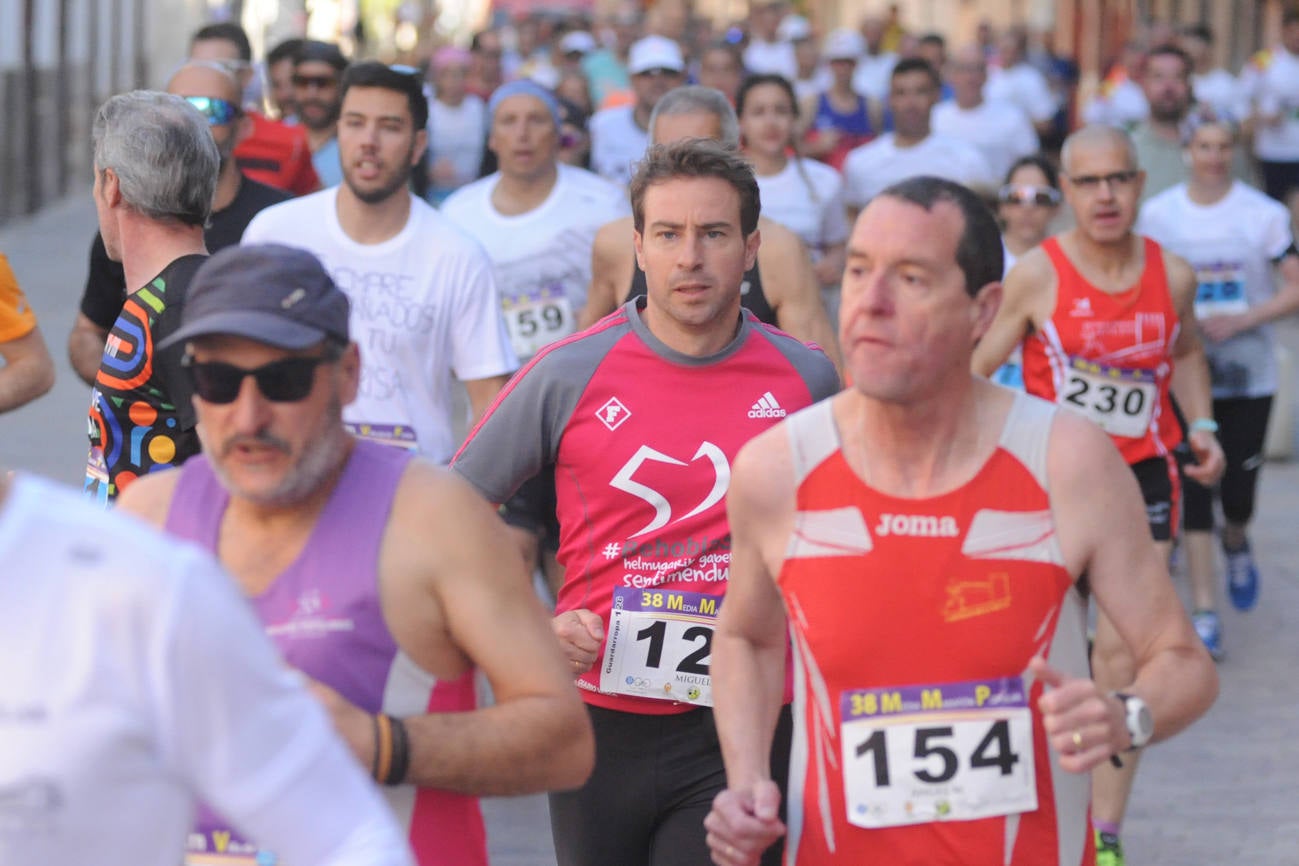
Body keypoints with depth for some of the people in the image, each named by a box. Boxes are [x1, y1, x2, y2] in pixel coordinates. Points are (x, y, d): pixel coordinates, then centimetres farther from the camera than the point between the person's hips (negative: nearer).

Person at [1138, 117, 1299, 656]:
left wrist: (1242, 320, -17)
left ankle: (1235, 545, 36)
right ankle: (1204, 612, 3)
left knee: (1238, 495, 0)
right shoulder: (1157, 214, 1)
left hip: (1248, 376, -1)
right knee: (1193, 493, -4)